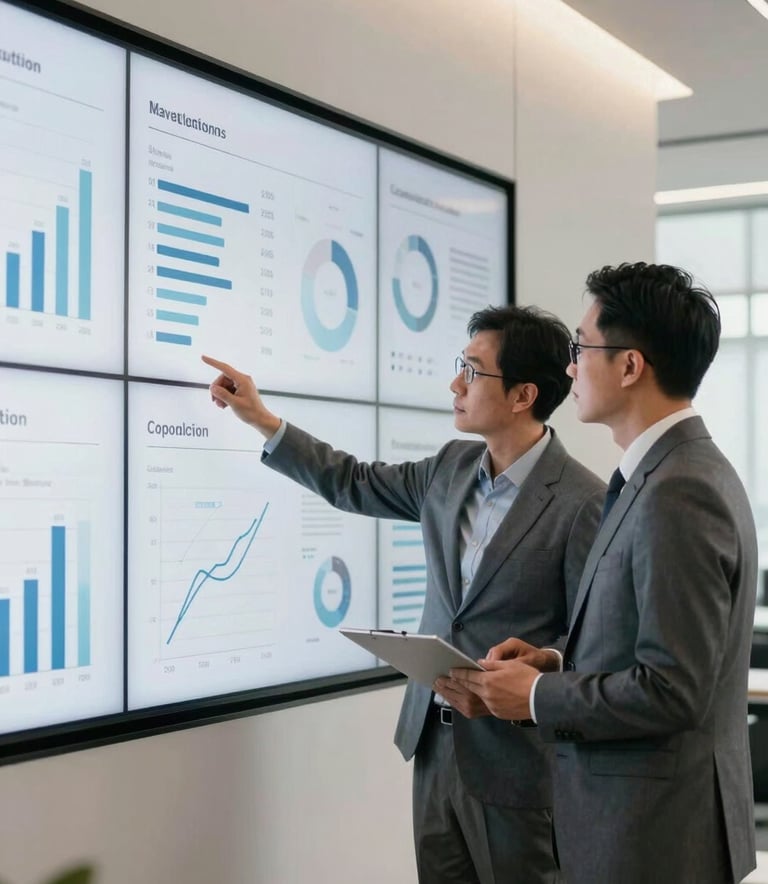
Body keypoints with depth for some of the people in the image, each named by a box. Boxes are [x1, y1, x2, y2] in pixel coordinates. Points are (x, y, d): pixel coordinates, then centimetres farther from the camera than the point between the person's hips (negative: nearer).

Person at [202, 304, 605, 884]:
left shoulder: (584, 503, -18)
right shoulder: (454, 467, 4)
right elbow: (357, 486, 17)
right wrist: (261, 419, 13)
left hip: (514, 758, -6)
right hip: (435, 738, 7)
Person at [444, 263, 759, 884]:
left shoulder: (677, 495, -22)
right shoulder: (686, 471, 8)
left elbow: (671, 690, -24)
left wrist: (537, 695, -12)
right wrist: (558, 662, 5)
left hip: (652, 834, -9)